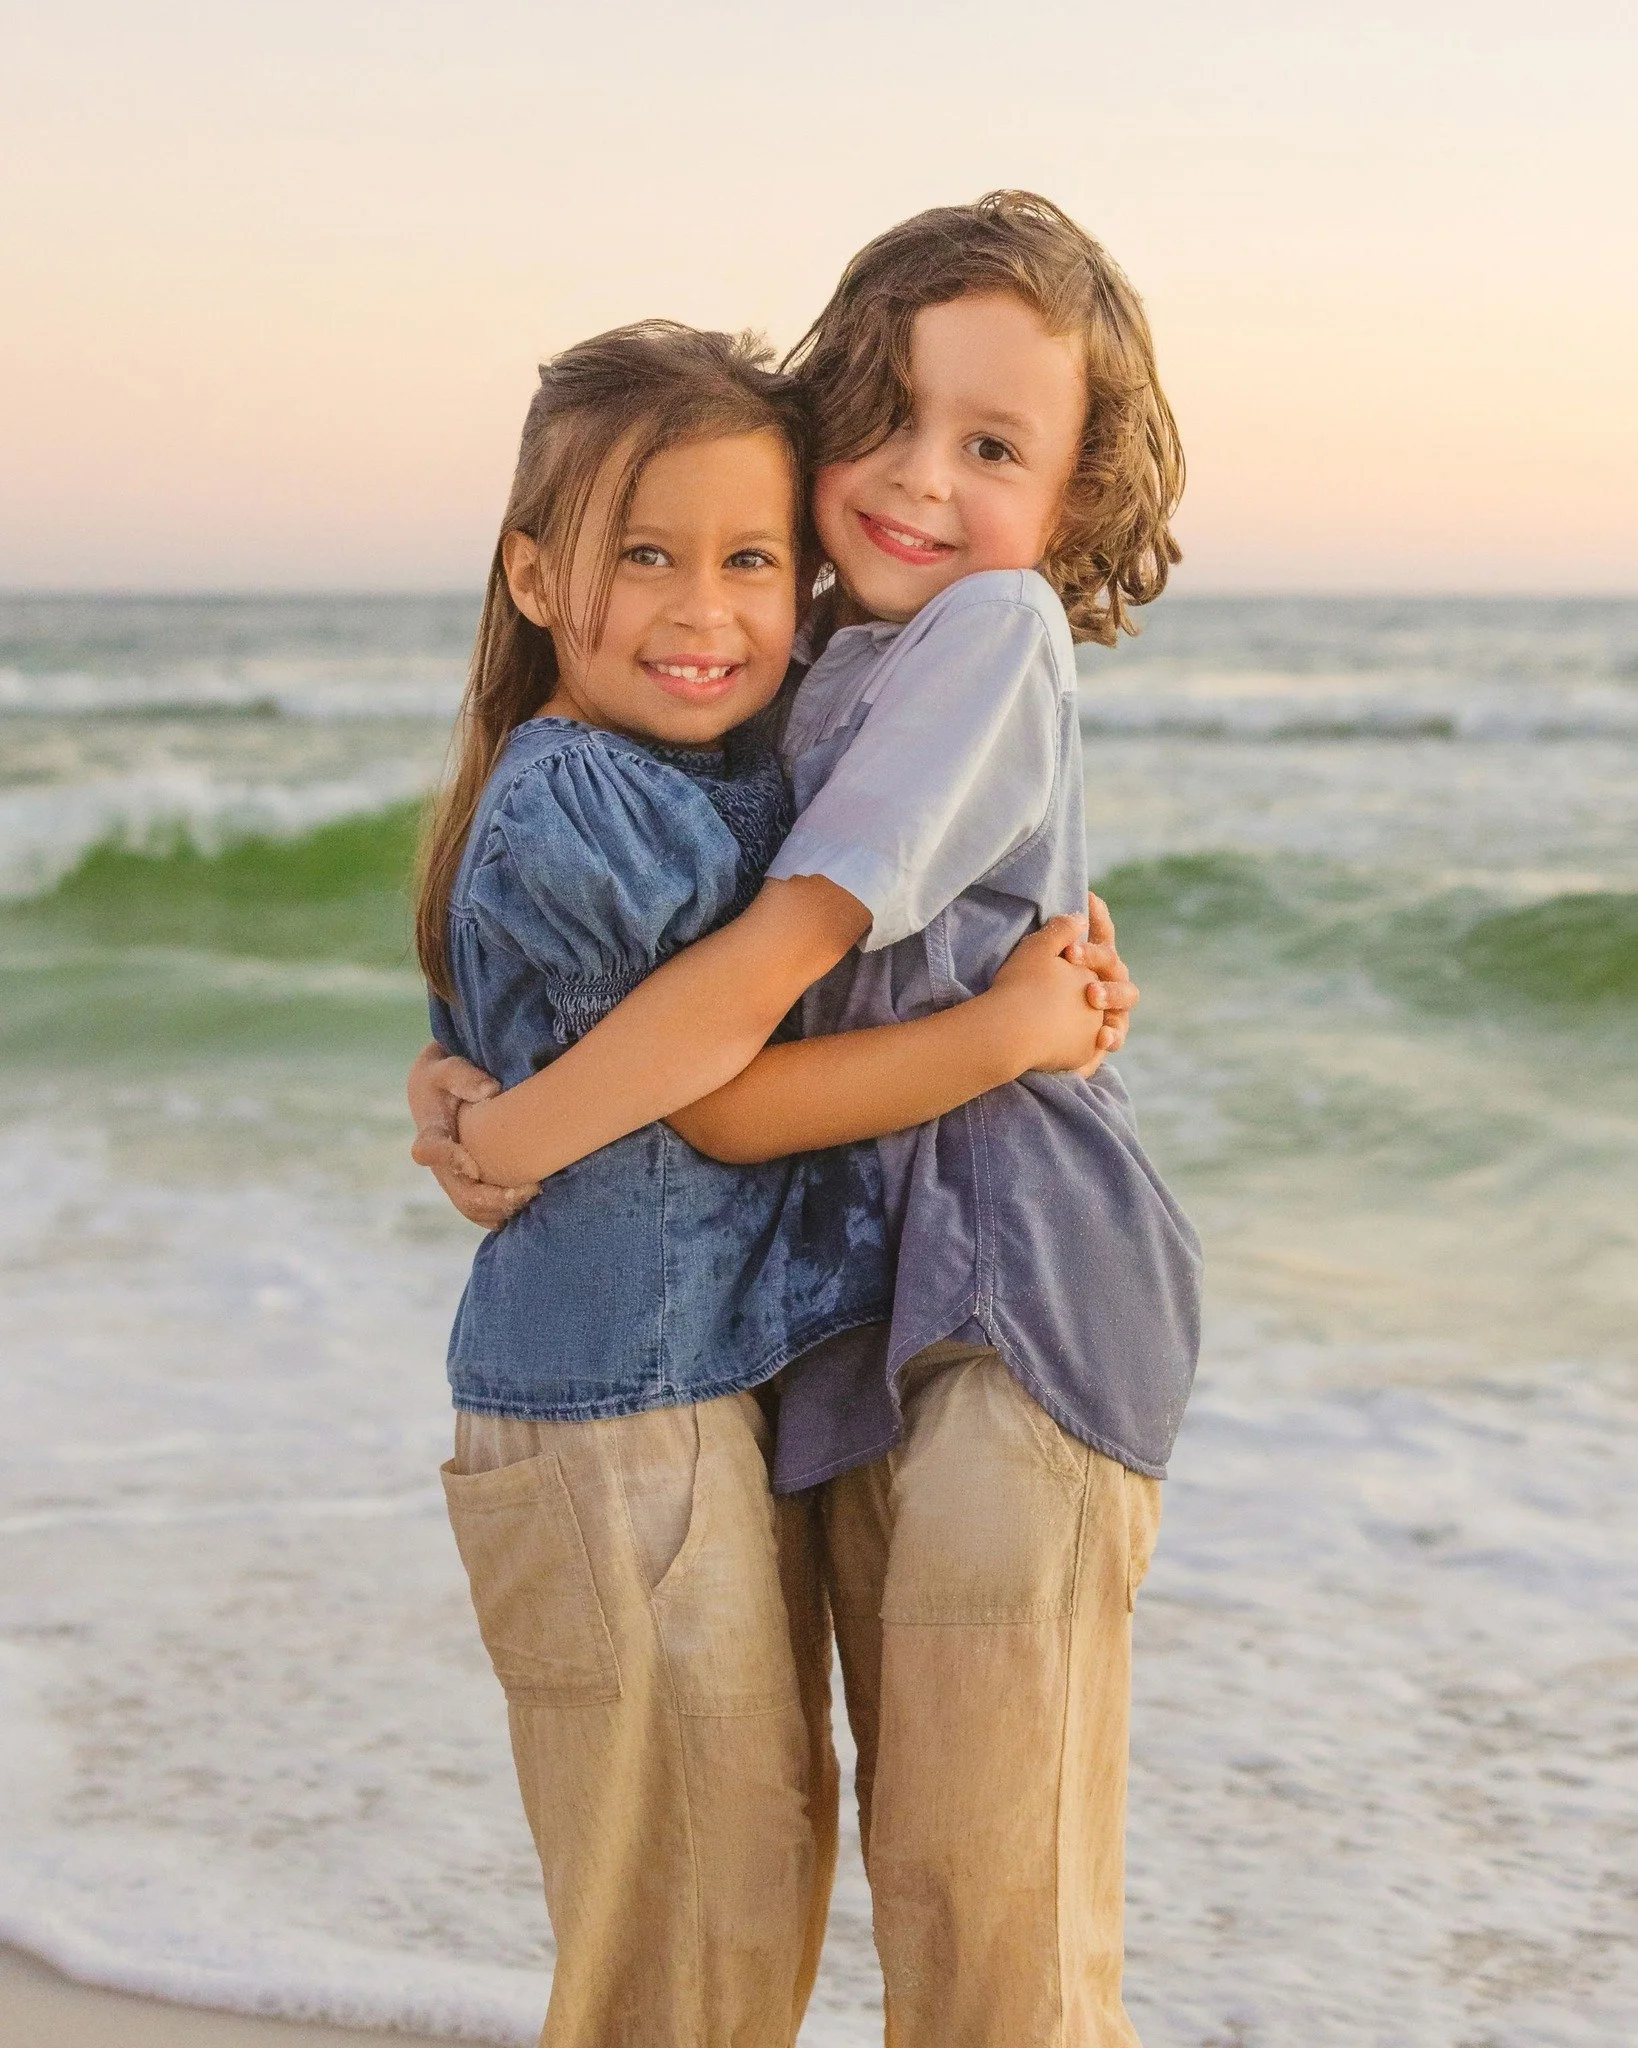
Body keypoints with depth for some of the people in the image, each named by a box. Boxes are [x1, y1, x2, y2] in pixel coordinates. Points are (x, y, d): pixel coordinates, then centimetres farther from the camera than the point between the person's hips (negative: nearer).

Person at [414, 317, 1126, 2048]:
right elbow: (721, 1103, -17)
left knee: (773, 1853, 22)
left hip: (742, 1388, 10)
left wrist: (1048, 960, 4)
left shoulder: (743, 769, 8)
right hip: (619, 1428, -9)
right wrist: (998, 1034, -18)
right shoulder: (566, 812, -20)